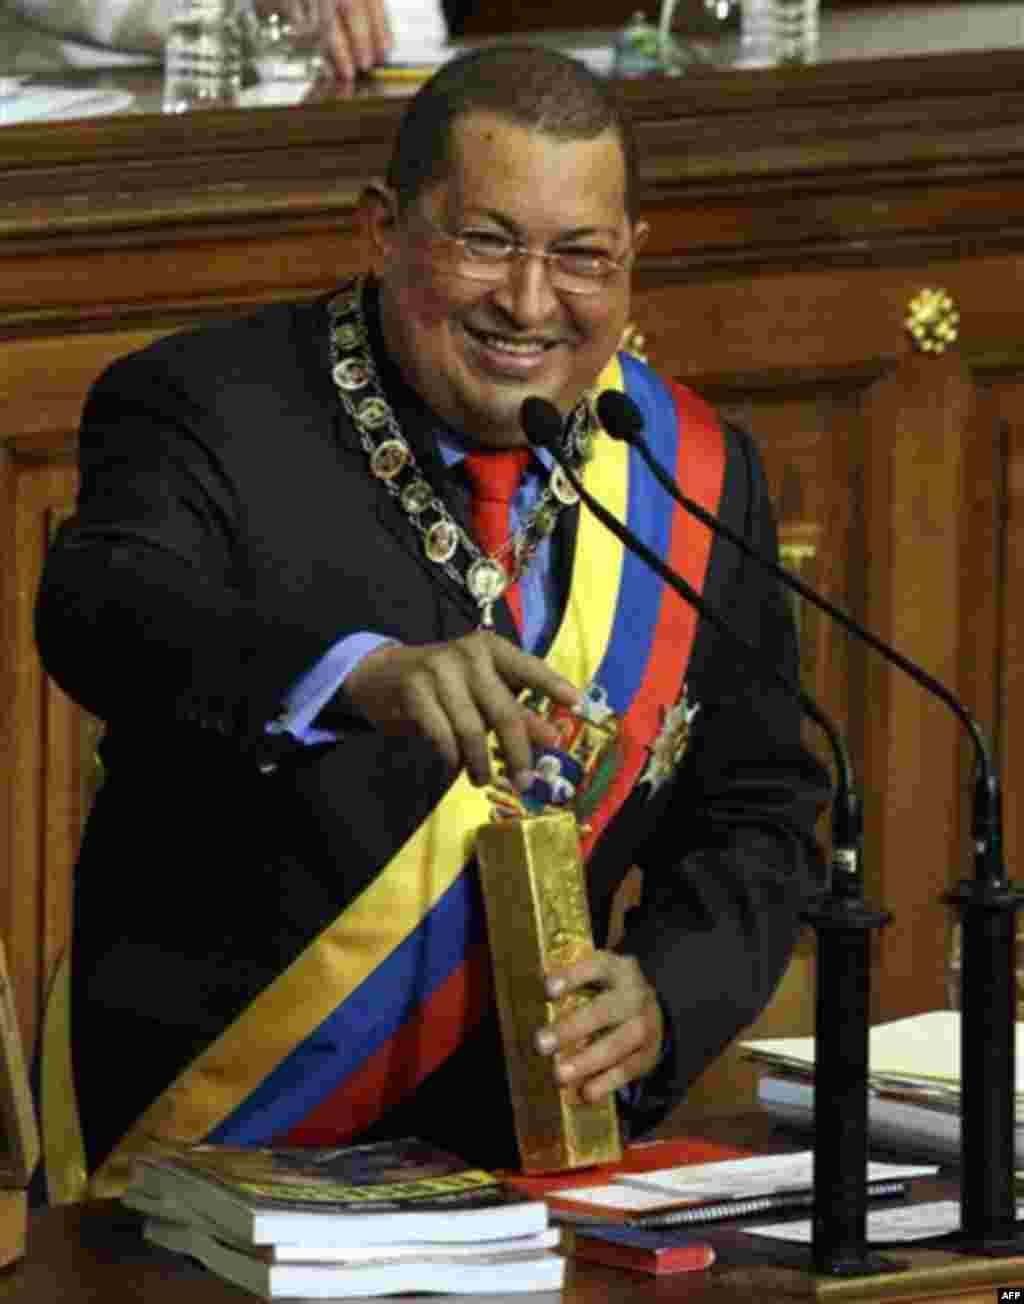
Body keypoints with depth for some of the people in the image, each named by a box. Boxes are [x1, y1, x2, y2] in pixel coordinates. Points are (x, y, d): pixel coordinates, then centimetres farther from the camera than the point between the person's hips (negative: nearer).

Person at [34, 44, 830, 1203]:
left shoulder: (698, 479, 9)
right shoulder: (208, 413, -6)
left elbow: (755, 817, 12)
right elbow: (101, 610, -26)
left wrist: (663, 996, -10)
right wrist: (361, 673, -45)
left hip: (528, 1155, 4)